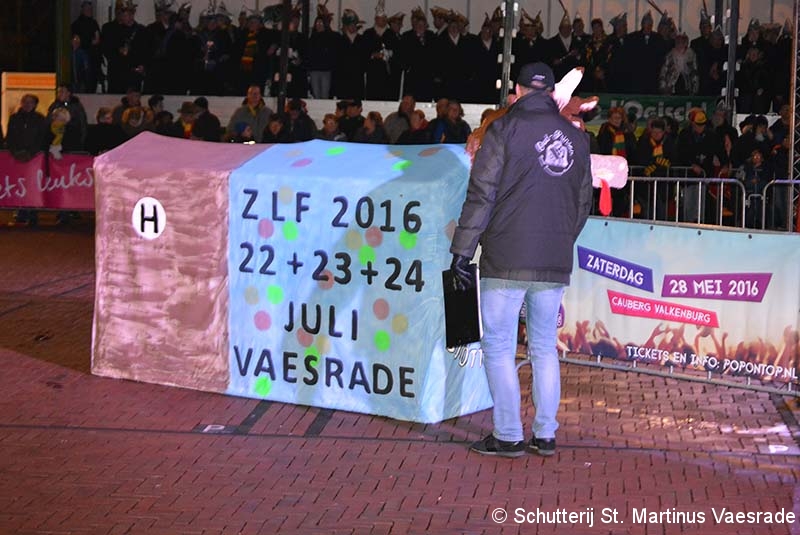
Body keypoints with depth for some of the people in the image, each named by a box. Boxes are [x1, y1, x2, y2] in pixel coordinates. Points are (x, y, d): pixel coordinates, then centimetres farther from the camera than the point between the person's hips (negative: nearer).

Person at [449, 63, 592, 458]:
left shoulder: (505, 129, -5)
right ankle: (545, 435, 15)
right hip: (555, 264, 5)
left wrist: (462, 250, -6)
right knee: (545, 348, 13)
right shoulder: (576, 137, 12)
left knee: (499, 349, 2)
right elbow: (583, 203, 17)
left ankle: (508, 436, 3)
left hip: (506, 262, -5)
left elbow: (481, 195, -9)